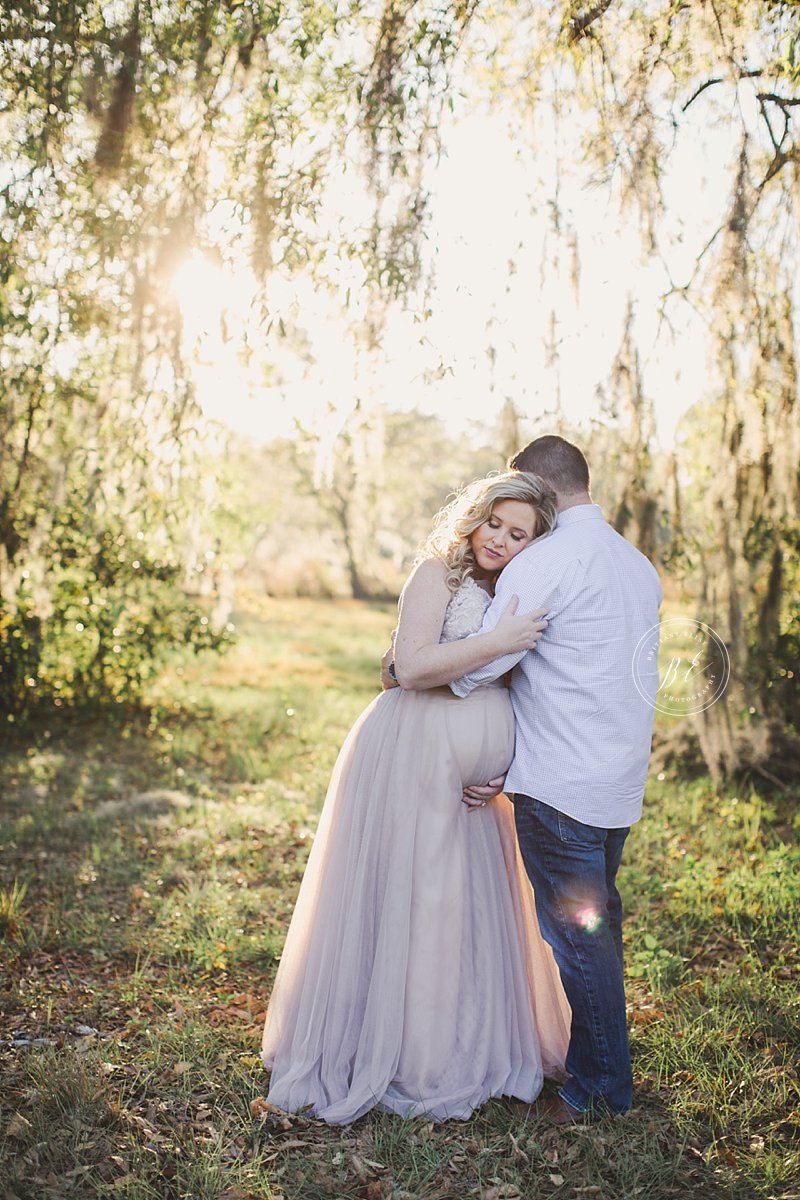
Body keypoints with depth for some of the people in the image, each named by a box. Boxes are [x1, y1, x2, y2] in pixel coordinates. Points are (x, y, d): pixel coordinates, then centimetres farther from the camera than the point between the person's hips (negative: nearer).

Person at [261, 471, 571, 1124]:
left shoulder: (514, 595, 13)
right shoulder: (438, 574, -9)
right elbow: (412, 665, -22)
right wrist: (500, 642, -25)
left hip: (465, 774, 7)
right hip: (407, 755, -7)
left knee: (467, 903, 14)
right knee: (398, 900, 1)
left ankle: (460, 1047, 32)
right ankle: (385, 1054, 18)